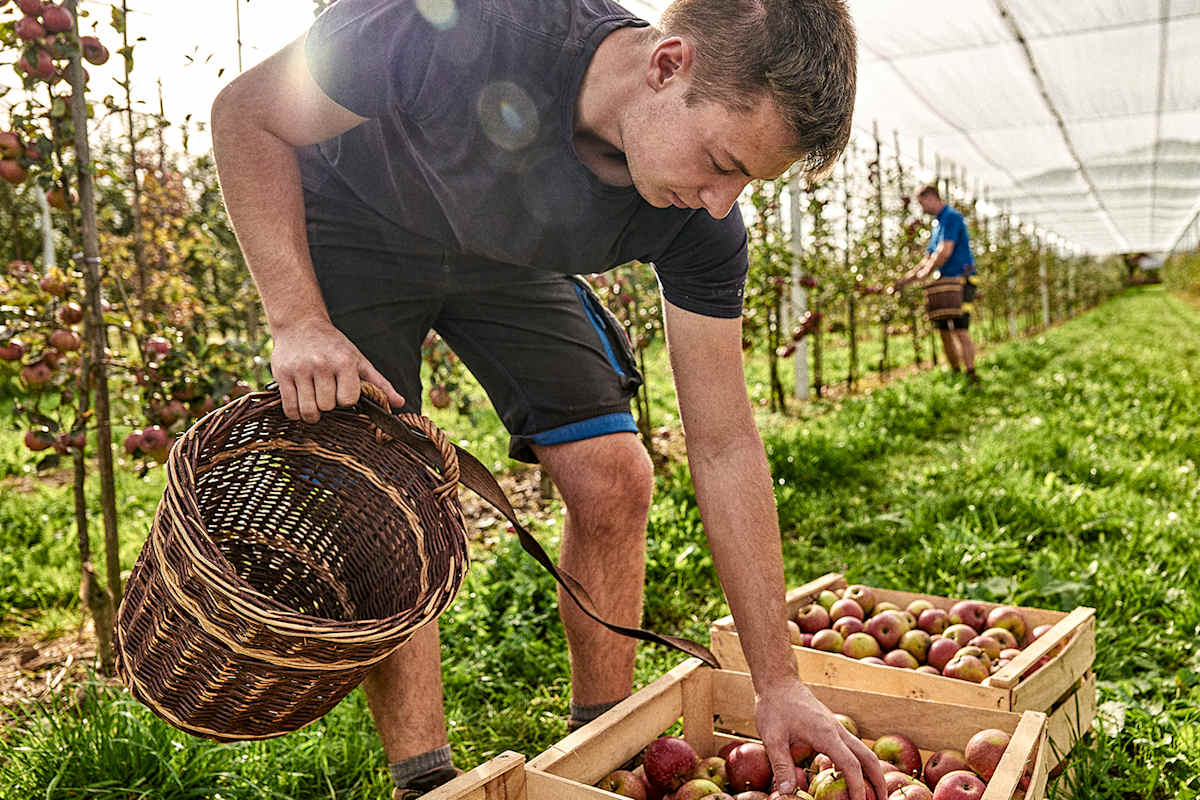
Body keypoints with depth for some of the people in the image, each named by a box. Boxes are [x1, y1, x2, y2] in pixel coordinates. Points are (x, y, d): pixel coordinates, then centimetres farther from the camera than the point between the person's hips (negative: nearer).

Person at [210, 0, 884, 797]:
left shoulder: (701, 221, -25)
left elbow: (724, 444, -20)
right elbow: (246, 113, -22)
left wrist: (779, 684, -19)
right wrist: (299, 320, -34)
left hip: (506, 255, 3)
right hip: (353, 229, -2)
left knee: (614, 476, -10)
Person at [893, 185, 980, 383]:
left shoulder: (951, 217, -10)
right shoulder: (937, 223, 20)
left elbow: (944, 253, -18)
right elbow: (928, 258, 24)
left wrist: (926, 273, -6)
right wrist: (904, 280, 17)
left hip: (960, 280, -9)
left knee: (960, 329, -14)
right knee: (944, 330, 8)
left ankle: (971, 376, -12)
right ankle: (956, 375, 16)